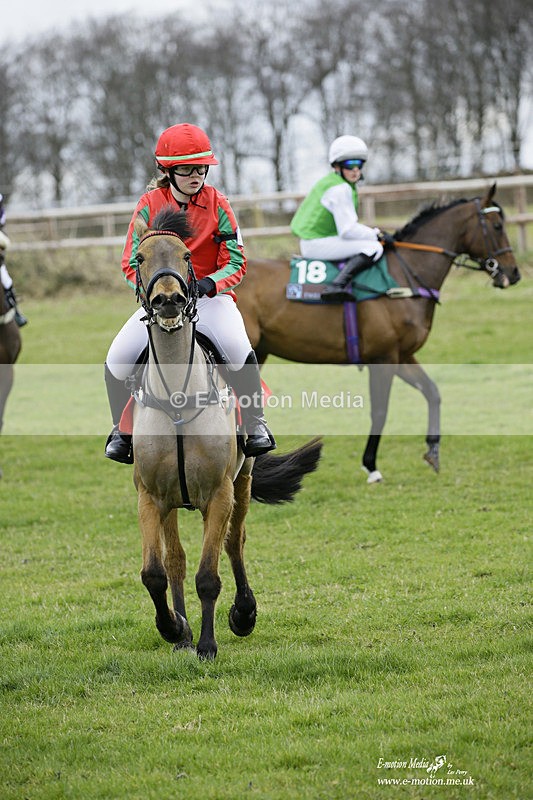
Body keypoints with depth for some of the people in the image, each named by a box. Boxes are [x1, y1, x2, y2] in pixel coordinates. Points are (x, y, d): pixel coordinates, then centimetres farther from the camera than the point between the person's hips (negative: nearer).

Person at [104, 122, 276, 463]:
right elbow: (132, 263, 0)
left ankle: (255, 423, -10)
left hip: (210, 295, -1)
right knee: (117, 360, -18)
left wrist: (209, 284, -23)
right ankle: (121, 429, 8)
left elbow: (236, 263, -4)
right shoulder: (149, 205, -2)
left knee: (239, 350, -32)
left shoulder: (217, 204, -4)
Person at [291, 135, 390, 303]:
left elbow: (345, 224, 20)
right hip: (316, 244, -11)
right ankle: (337, 286, -35)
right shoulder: (340, 189, -18)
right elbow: (348, 230, -22)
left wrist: (376, 231, 13)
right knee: (374, 248, -24)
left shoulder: (330, 182, 14)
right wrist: (377, 235, -11)